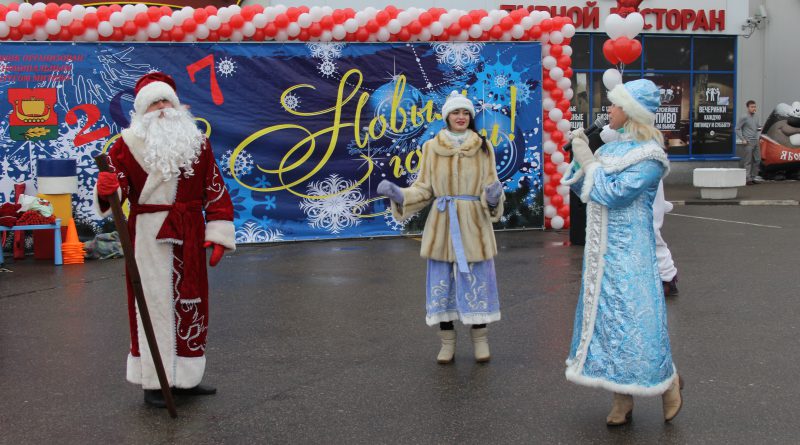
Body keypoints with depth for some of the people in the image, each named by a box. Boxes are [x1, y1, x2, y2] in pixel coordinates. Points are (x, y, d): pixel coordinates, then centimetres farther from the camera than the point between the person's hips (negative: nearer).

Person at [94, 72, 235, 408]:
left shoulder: (196, 143, 7)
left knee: (190, 304, 10)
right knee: (154, 304, -2)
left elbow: (215, 190, 7)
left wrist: (218, 235, 0)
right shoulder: (128, 144, -2)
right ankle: (153, 383, 9)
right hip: (149, 237, -4)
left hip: (189, 238, 4)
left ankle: (185, 378, 23)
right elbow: (118, 185, -10)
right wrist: (106, 189, -35)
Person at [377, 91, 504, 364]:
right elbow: (424, 189, 4)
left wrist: (493, 196, -20)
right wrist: (399, 195, -13)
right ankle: (447, 342, 16)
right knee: (442, 283, 4)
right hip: (442, 224, 1)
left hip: (474, 225, 0)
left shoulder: (483, 148, 3)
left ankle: (480, 341, 16)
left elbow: (490, 185, 3)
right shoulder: (431, 147, 3)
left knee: (477, 282, 2)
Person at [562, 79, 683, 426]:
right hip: (601, 250, 8)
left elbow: (613, 194, -20)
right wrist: (579, 158, 0)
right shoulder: (613, 147, 11)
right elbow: (581, 189, 14)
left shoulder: (649, 156, -12)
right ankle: (622, 400, 19)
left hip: (629, 252, -8)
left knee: (634, 319, -6)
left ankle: (669, 382, 18)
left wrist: (589, 161, -12)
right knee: (606, 317, 10)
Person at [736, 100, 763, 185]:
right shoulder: (744, 118, -8)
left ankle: (754, 177, 20)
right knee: (748, 161, -5)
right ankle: (748, 179, -2)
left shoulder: (756, 117, 12)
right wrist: (743, 139, -12)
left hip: (756, 142, 7)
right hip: (748, 142, -7)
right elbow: (737, 129, -7)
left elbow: (759, 127, 20)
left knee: (757, 160, 9)